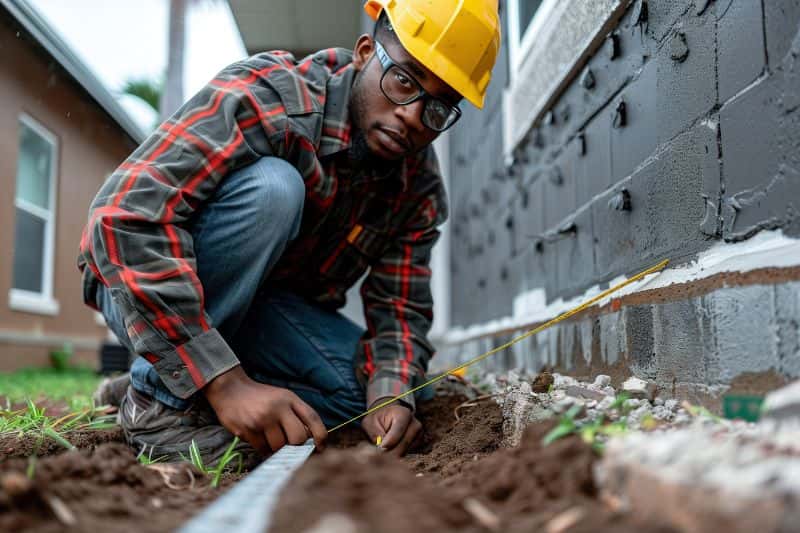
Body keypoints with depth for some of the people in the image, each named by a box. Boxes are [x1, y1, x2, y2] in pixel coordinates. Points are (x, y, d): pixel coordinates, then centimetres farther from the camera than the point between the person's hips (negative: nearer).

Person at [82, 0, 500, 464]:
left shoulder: (420, 186, -8)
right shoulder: (268, 96, -28)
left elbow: (401, 307, -8)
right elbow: (127, 214, -38)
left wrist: (390, 396, -31)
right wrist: (225, 382, -42)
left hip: (260, 310, 6)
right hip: (139, 285, -5)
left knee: (381, 386, -14)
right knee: (270, 186, -32)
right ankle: (158, 396, -19)